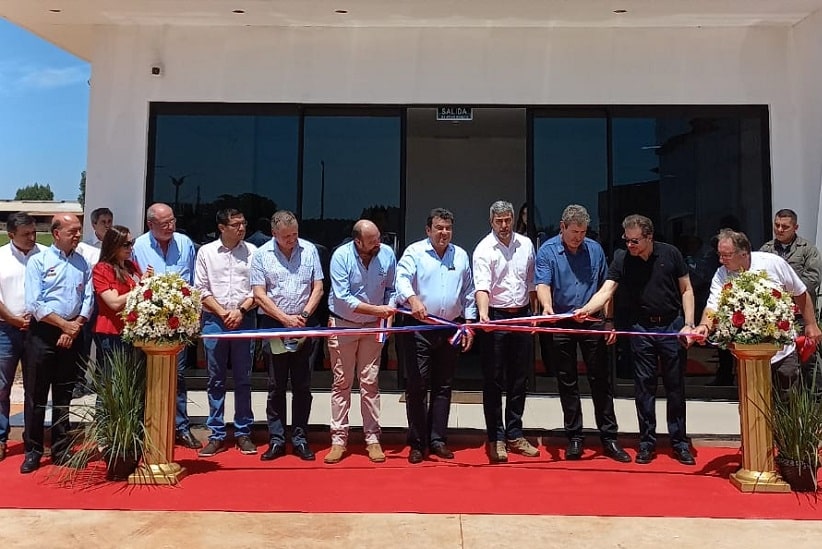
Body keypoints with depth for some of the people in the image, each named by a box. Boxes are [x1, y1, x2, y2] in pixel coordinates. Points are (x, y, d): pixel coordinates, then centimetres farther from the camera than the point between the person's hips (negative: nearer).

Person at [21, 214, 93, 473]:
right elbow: (34, 304, -11)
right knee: (35, 394, 3)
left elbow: (87, 301, 3)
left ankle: (61, 450, 21)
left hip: (72, 335, 3)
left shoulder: (83, 264, 7)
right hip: (42, 334, -3)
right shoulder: (38, 261, -3)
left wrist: (75, 327, -9)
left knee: (64, 395, 11)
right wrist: (64, 324, -12)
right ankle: (33, 451, 15)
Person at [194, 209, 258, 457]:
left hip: (244, 320, 0)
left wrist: (241, 310, -9)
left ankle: (243, 433, 15)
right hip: (213, 320, 0)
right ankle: (217, 435, 14)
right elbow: (201, 289, 2)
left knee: (243, 379, 6)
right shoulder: (206, 252, 4)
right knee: (216, 380, 6)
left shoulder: (252, 252, 4)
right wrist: (223, 312, -7)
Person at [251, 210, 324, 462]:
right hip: (273, 325, -1)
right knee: (276, 386, 5)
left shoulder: (309, 250, 4)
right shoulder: (261, 255, 0)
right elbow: (259, 295, -3)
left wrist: (304, 315, -7)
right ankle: (276, 440, 13)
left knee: (302, 385, 6)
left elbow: (318, 288, 5)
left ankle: (300, 439, 15)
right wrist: (286, 319, -10)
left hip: (304, 325, 1)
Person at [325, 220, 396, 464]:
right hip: (343, 325, -1)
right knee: (342, 383, 5)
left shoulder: (387, 254, -9)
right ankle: (339, 440, 13)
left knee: (369, 383, 5)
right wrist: (377, 309, -26)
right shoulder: (341, 256, -17)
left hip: (373, 326, 2)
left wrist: (387, 317, -10)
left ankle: (372, 438, 13)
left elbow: (391, 290, 4)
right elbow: (343, 299, -21)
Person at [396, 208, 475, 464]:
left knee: (443, 386, 9)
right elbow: (402, 278, -17)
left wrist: (468, 325, 10)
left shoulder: (461, 256, 12)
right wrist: (413, 300, -37)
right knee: (417, 386, -1)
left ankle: (437, 440, 19)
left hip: (451, 329, 4)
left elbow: (468, 292, 15)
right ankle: (417, 443, 9)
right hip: (418, 328, -4)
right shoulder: (414, 251, -1)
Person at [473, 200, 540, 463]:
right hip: (496, 318, -4)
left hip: (522, 316, 5)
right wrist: (483, 314, -36)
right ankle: (496, 438, 11)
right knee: (493, 380, 1)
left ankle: (514, 435, 22)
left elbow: (531, 283, 15)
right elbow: (482, 286, -20)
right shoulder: (484, 249, -7)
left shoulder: (526, 244, 8)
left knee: (519, 379, 10)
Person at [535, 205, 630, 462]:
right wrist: (547, 306, -36)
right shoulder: (547, 251, -3)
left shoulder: (595, 249, 6)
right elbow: (542, 284, -16)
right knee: (567, 384, 8)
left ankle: (609, 438, 14)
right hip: (561, 325, -1)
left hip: (592, 324, 2)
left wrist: (609, 320, 7)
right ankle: (574, 438, 19)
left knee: (601, 381, 4)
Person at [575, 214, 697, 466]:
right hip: (642, 328, 0)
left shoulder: (671, 254, -4)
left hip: (672, 326, 0)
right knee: (644, 387, 5)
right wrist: (585, 309, -34)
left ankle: (680, 442, 19)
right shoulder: (622, 259, -5)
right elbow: (606, 290, -16)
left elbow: (686, 289, 3)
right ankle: (646, 442, 16)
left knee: (676, 386, 7)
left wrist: (689, 324, -5)